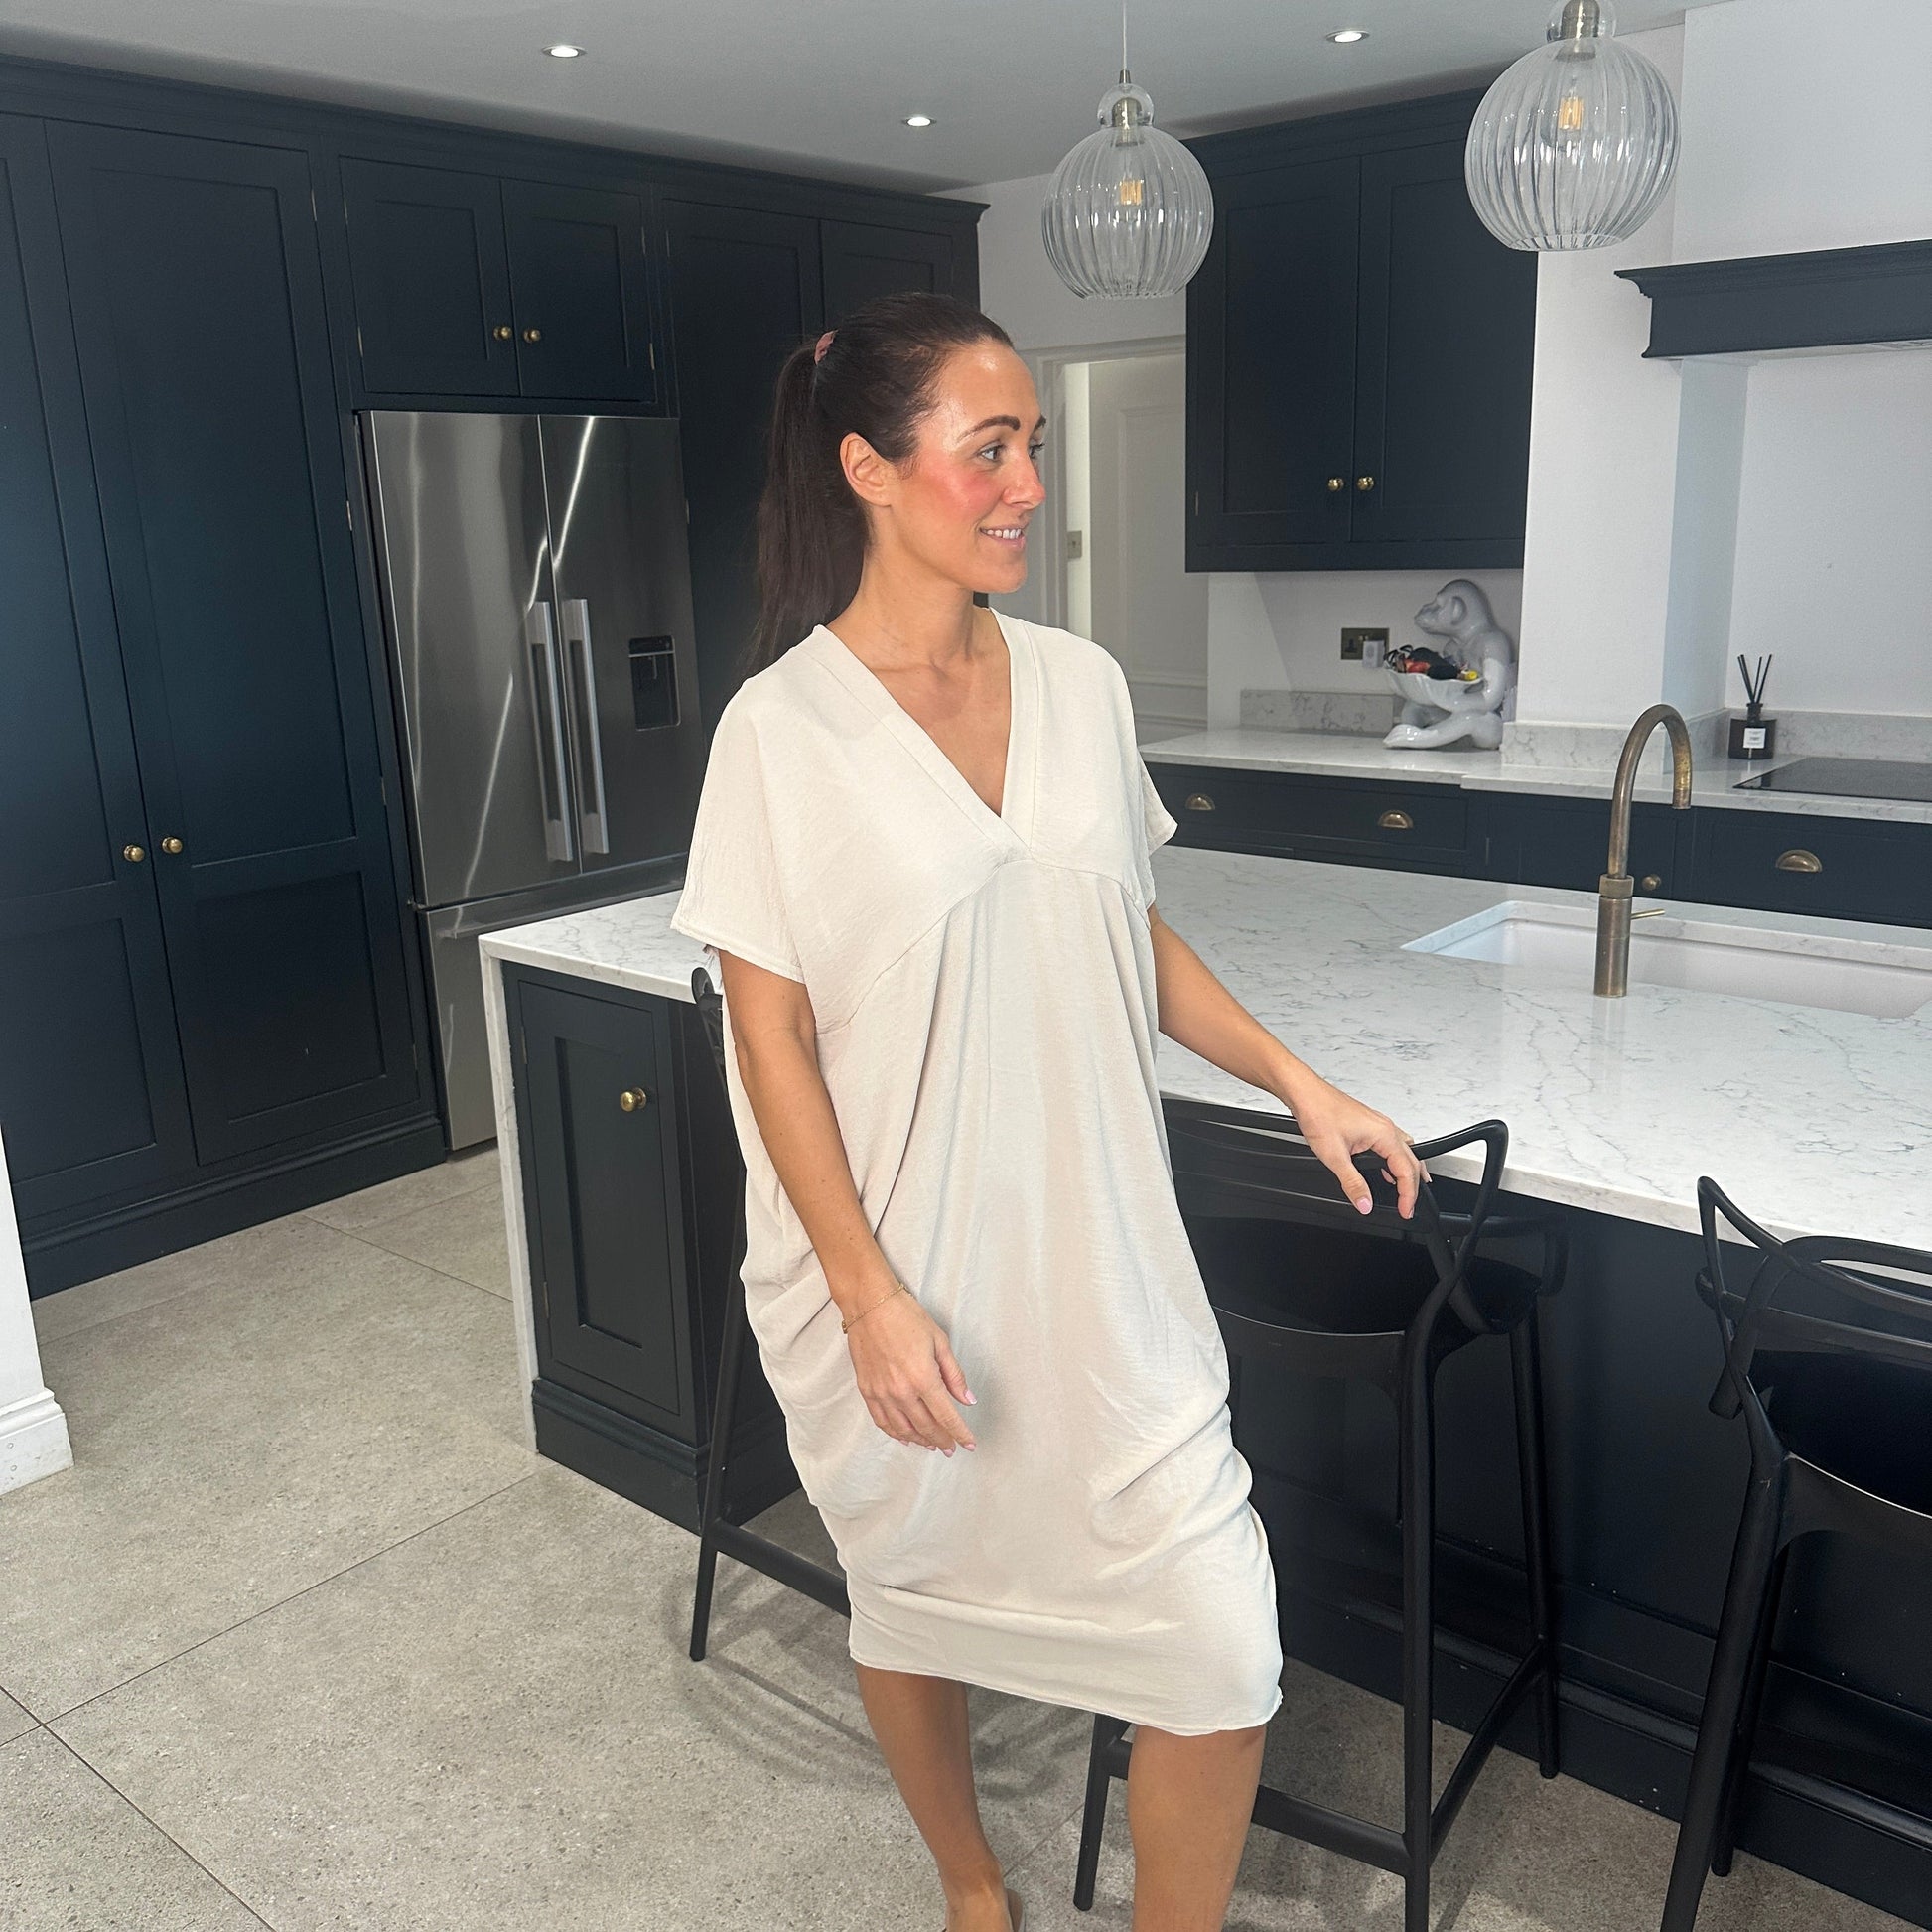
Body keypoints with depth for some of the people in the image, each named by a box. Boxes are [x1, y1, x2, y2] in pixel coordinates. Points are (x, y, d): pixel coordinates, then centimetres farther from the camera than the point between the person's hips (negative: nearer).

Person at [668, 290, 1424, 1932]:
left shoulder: (1082, 685, 2)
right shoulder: (785, 730, -13)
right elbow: (770, 1033, -11)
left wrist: (1293, 1078, 6)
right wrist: (868, 1295, -14)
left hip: (1096, 1254, 4)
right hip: (898, 1269, -3)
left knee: (1223, 1642, 3)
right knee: (914, 1597, 19)